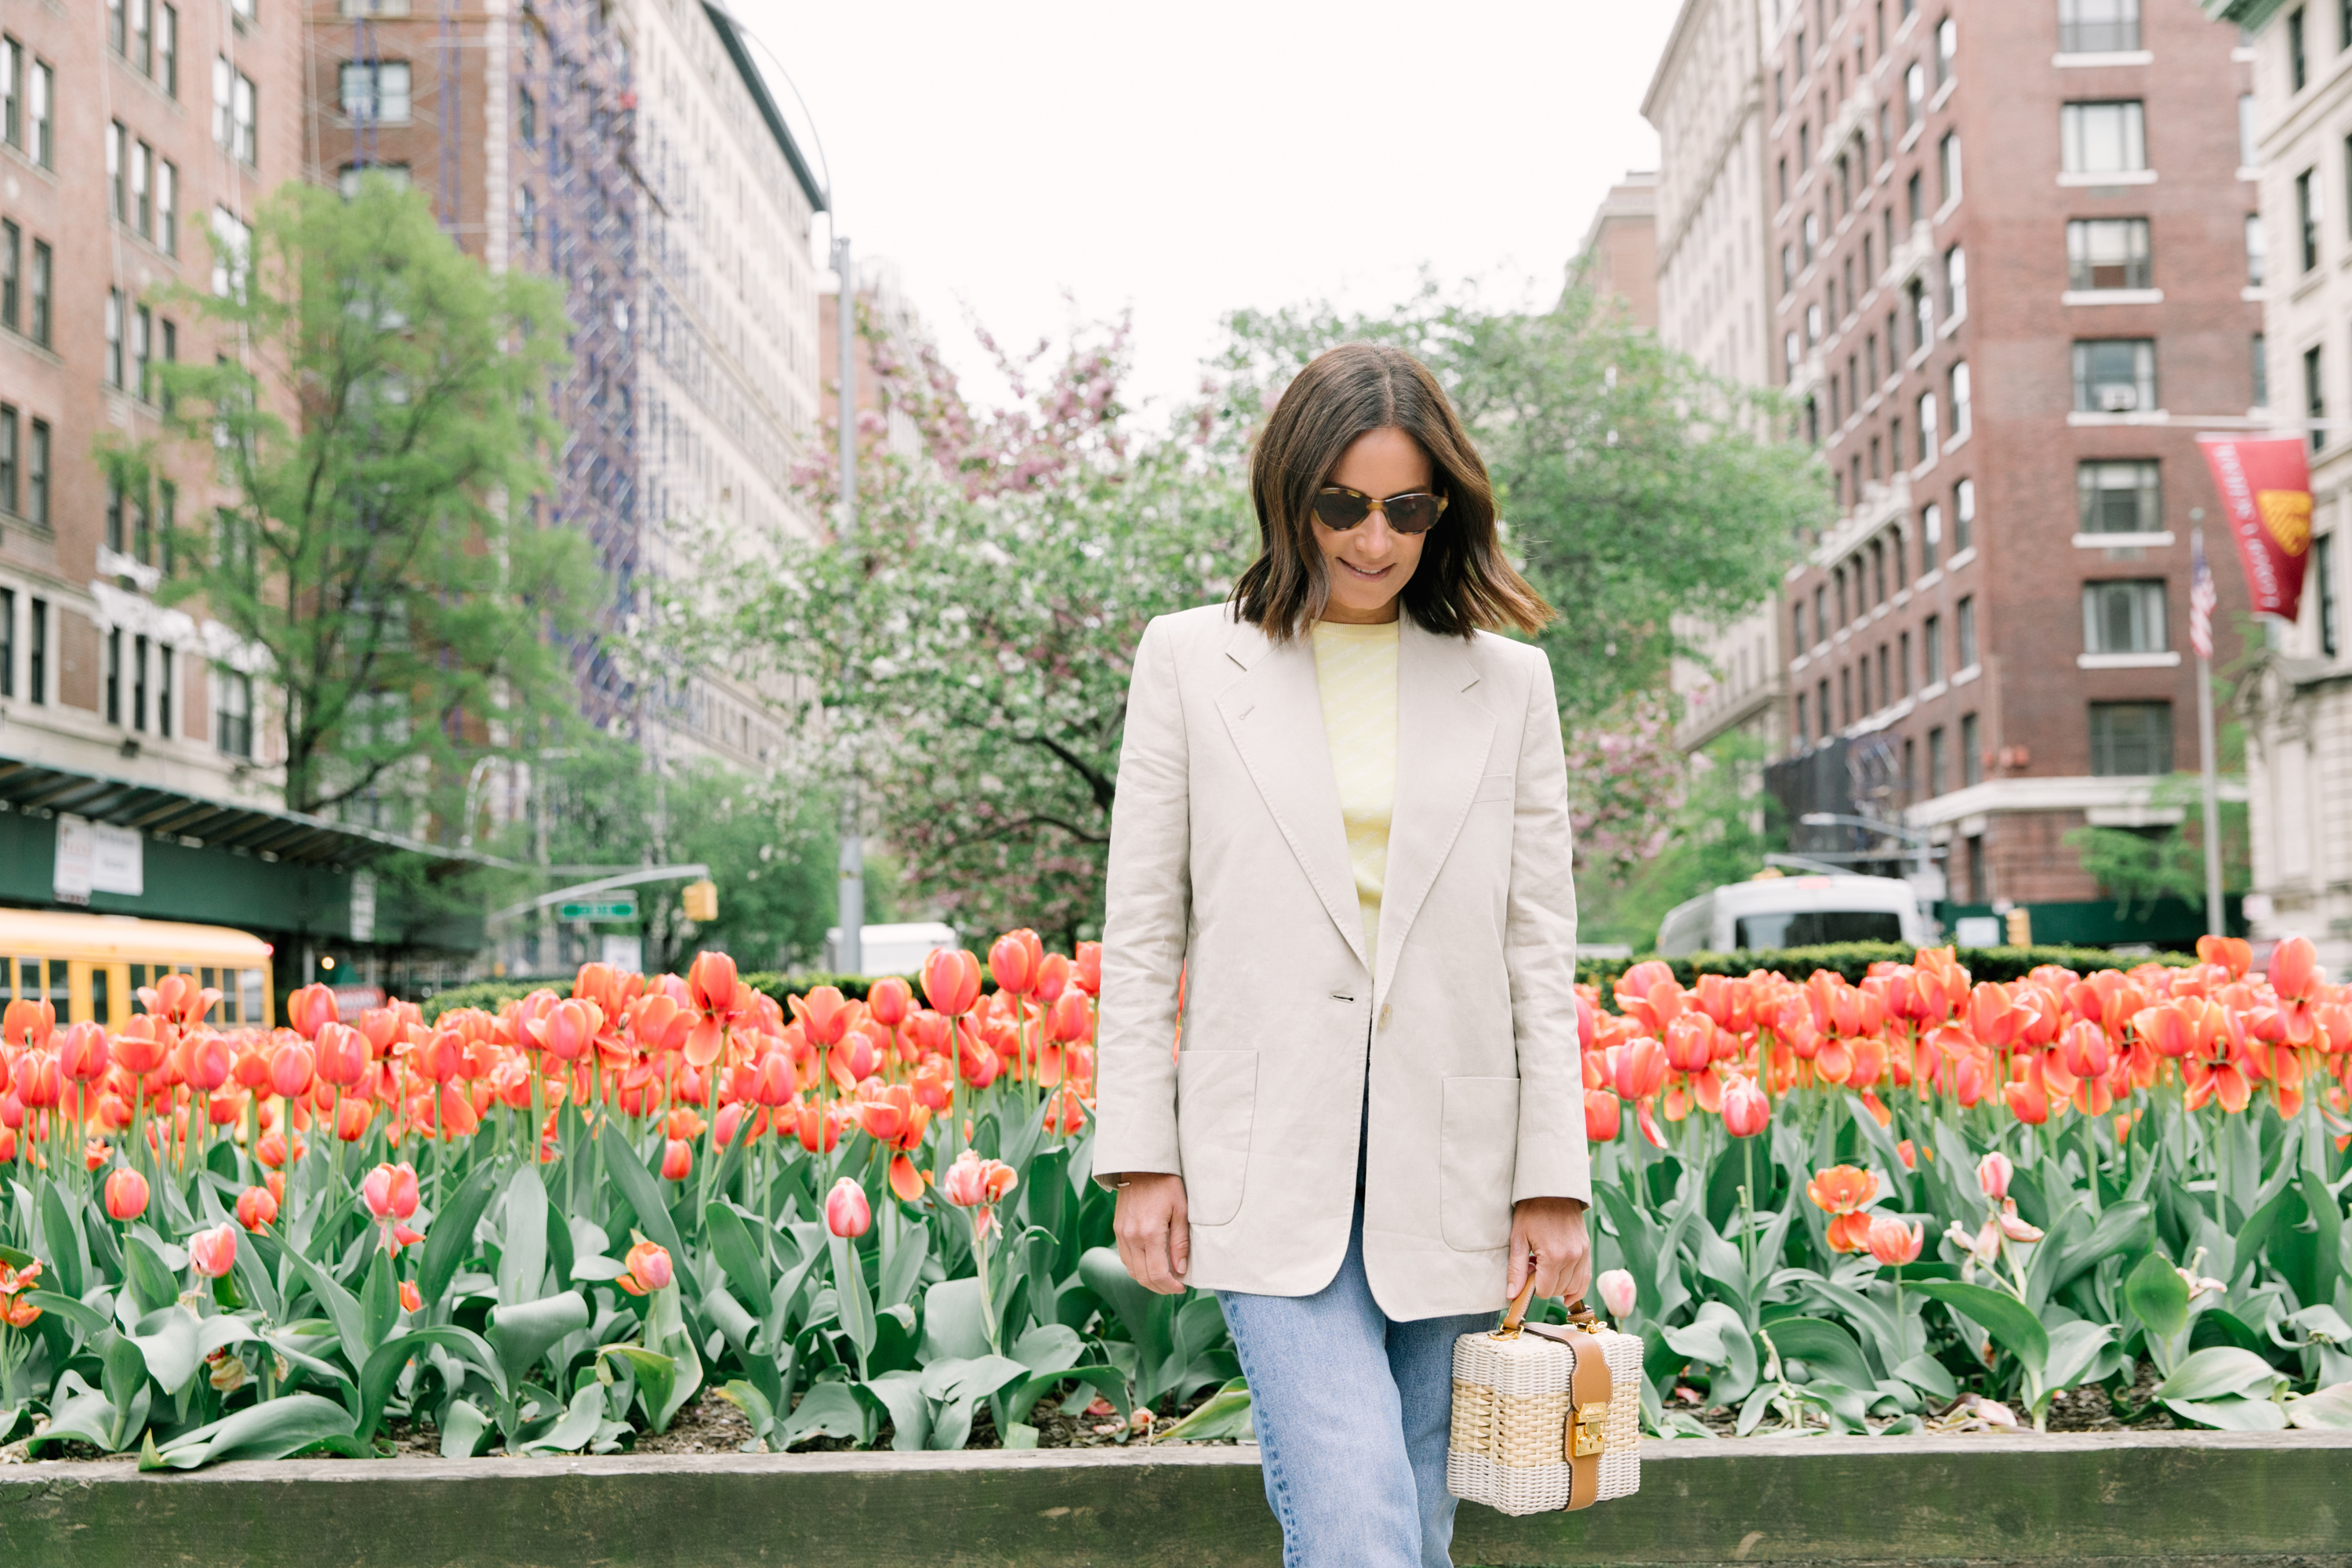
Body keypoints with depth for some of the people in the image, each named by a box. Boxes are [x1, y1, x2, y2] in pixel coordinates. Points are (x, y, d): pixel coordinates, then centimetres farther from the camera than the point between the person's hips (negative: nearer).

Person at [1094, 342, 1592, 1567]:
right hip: (1271, 1163, -2)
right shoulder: (1191, 660, 6)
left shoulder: (1508, 683, 9)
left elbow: (1541, 946, 8)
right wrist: (1138, 1157, -1)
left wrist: (1555, 1179, 2)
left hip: (1445, 1170, 2)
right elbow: (1141, 929, 5)